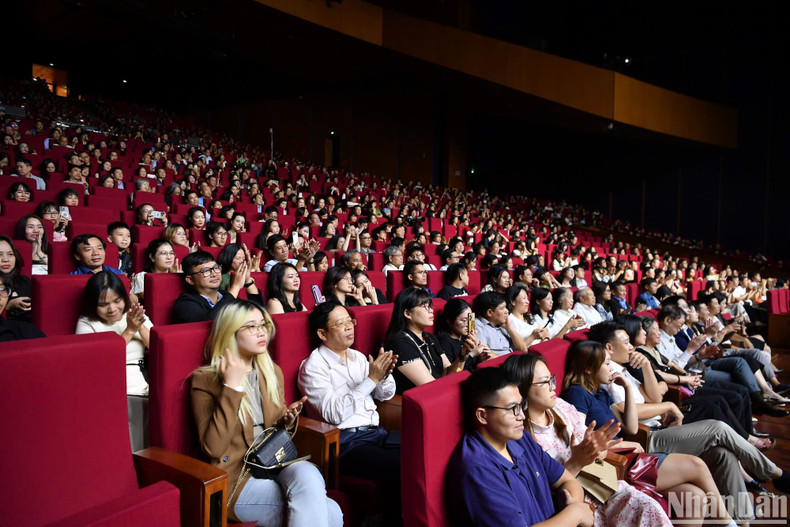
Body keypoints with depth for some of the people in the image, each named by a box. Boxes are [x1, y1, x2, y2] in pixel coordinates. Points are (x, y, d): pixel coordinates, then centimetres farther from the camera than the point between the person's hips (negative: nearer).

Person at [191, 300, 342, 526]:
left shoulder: (273, 372, 11)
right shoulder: (205, 379, -6)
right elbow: (213, 448, -17)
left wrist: (287, 420, -3)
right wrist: (232, 387, -19)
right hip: (236, 478, -5)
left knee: (308, 474, -32)